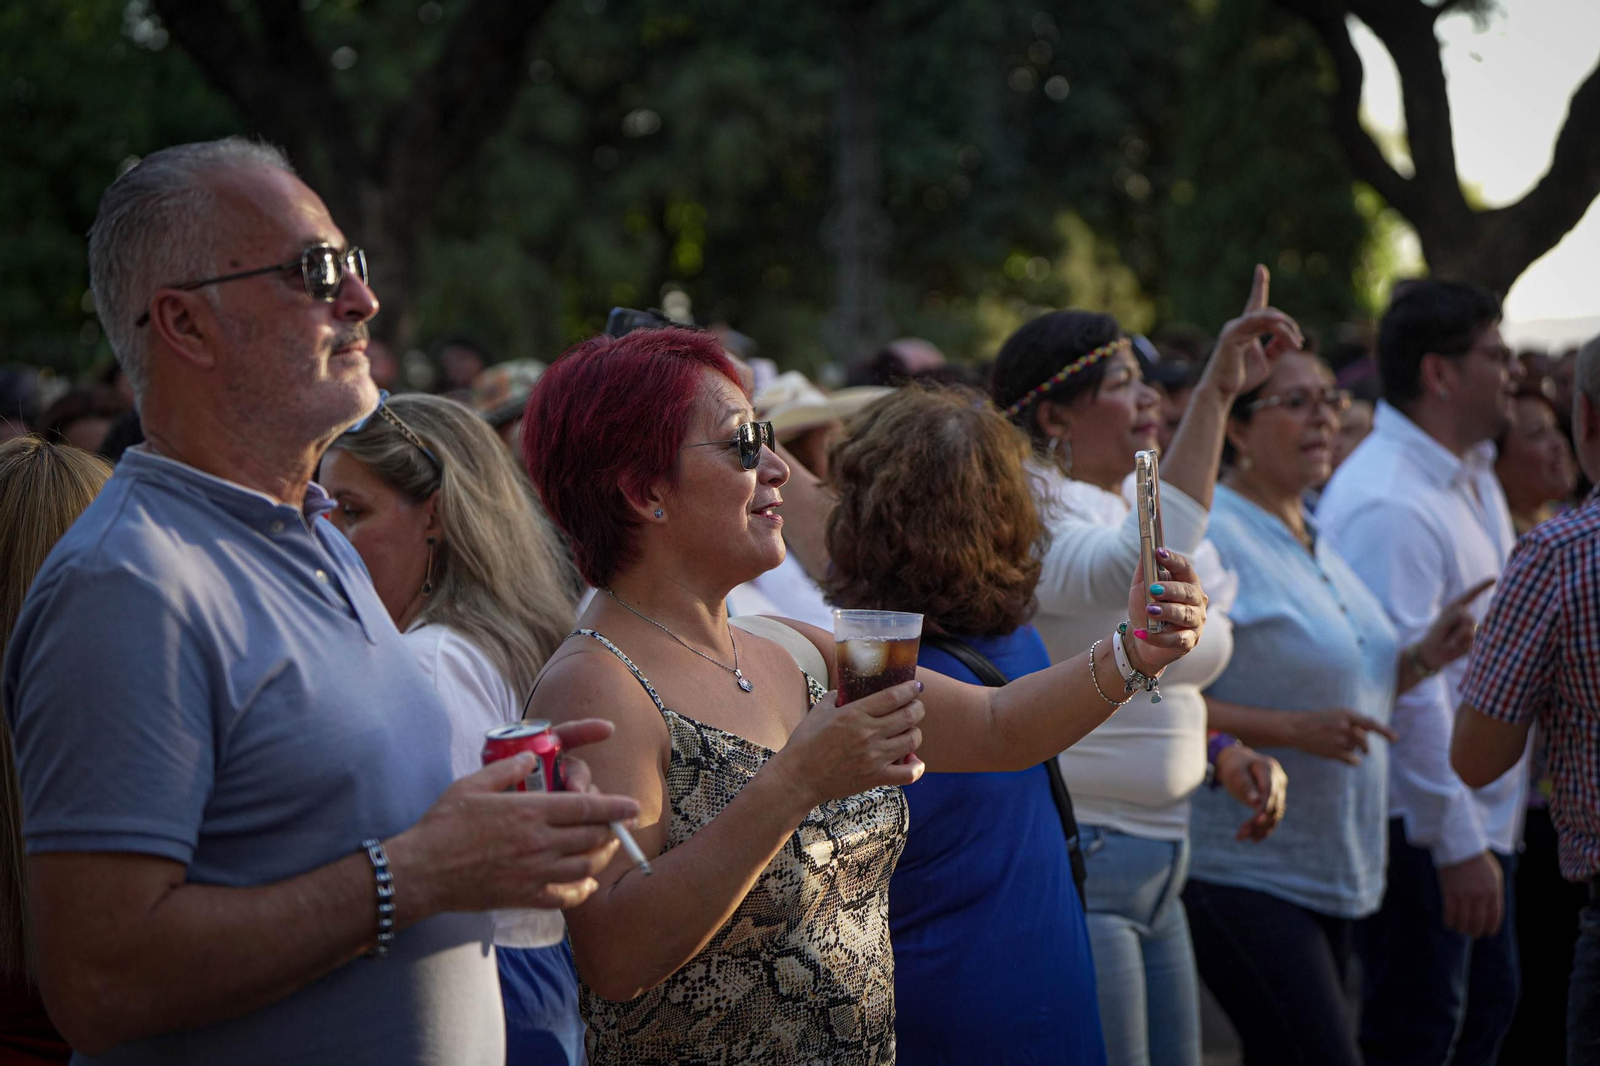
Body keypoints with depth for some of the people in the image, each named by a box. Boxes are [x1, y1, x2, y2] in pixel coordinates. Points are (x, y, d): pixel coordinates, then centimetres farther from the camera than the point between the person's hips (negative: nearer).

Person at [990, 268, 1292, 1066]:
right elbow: (1139, 561, -39)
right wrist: (1213, 396, -41)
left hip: (1154, 864, 9)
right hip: (1074, 858, -9)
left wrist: (1223, 755, 5)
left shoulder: (1122, 510, 14)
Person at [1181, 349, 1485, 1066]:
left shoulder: (1312, 539, 15)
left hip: (1326, 872, 9)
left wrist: (1420, 658, 7)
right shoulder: (1210, 534, -14)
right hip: (1241, 871, -9)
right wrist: (1292, 729, -25)